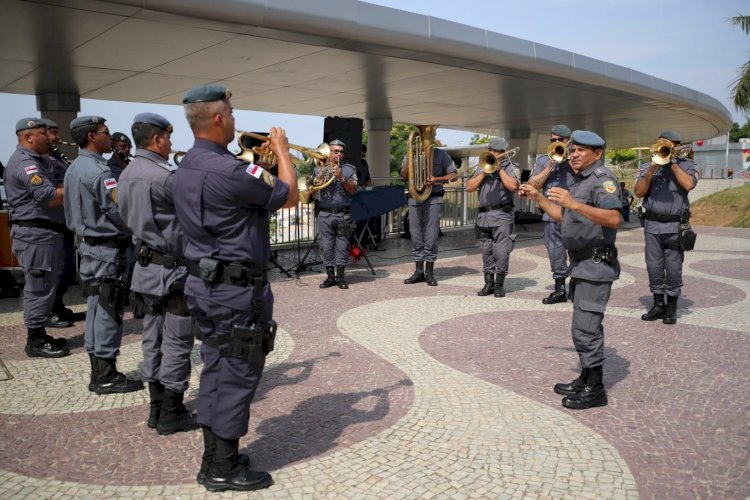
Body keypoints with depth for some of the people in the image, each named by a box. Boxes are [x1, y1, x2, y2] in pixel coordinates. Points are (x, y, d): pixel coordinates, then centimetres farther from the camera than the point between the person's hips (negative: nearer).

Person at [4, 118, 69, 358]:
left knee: (43, 287, 15)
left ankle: (39, 335, 24)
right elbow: (49, 197, -26)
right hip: (35, 235, -11)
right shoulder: (25, 163, -15)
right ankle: (35, 341, 4)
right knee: (39, 288, -4)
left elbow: (46, 194, 18)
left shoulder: (31, 161, 20)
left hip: (41, 233, 11)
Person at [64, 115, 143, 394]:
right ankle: (106, 377, 5)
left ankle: (98, 371, 23)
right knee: (108, 311, -3)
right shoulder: (98, 171, -18)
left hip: (87, 244, 10)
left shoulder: (74, 168, 13)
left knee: (96, 309, 14)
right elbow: (120, 212, -21)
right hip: (107, 248, -10)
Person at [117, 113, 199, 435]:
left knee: (153, 340, 14)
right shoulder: (163, 177, -20)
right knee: (176, 343, 1)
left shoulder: (126, 176, 10)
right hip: (172, 269, -9)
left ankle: (157, 408, 24)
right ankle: (172, 415, 10)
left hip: (146, 267, 9)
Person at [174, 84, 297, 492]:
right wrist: (282, 151, 2)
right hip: (236, 289, -9)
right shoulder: (226, 169, -22)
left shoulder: (185, 168, 9)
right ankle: (224, 470, 15)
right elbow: (289, 196, -12)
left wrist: (260, 161, 18)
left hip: (204, 282, 10)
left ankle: (214, 457, 29)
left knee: (216, 370, 17)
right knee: (237, 375, 2)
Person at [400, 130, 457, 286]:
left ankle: (429, 272, 4)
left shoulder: (441, 155, 7)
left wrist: (436, 179, -12)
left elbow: (453, 175, 3)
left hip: (434, 198, -2)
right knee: (416, 235, 3)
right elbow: (404, 176, 2)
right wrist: (411, 159, -11)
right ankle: (419, 271, 10)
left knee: (431, 236, -5)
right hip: (414, 198, 2)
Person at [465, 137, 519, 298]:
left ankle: (499, 284, 3)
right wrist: (485, 172, -3)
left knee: (501, 252, -8)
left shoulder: (510, 167, 5)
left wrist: (499, 168, -8)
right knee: (486, 252, 8)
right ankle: (489, 283, 16)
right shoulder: (482, 168, 17)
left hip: (502, 215, -4)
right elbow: (469, 187, 5)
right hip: (483, 216, 4)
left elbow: (513, 186, -14)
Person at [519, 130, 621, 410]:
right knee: (585, 326, 16)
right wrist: (538, 197, 19)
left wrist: (574, 203, -35)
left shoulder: (602, 177, -13)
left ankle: (595, 389, 3)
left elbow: (614, 219, -28)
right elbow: (564, 217, 26)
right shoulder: (581, 180, 18)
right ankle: (586, 380, 27)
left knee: (585, 327, -7)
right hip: (582, 264, 10)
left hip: (596, 264, -10)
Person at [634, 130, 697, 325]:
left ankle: (672, 307, 12)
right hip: (652, 225, 2)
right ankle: (658, 304, 18)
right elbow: (639, 192, -2)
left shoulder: (686, 165, 5)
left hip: (675, 226, -2)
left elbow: (688, 184, -15)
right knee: (654, 266, 6)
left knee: (673, 268, 1)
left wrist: (672, 162, -10)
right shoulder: (647, 167, 9)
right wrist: (652, 170, -12)